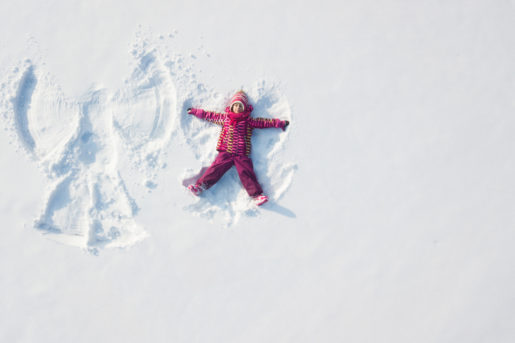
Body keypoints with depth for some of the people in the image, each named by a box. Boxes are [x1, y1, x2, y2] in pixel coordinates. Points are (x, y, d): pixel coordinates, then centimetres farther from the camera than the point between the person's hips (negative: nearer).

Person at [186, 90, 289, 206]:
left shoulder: (249, 121, 13)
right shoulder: (224, 118, 18)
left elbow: (263, 122, 13)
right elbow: (209, 115, 26)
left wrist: (279, 123, 10)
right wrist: (195, 111, 30)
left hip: (242, 154, -1)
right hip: (225, 152, 1)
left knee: (246, 172, -16)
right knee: (216, 168, -17)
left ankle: (257, 195, -25)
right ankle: (200, 186, -23)